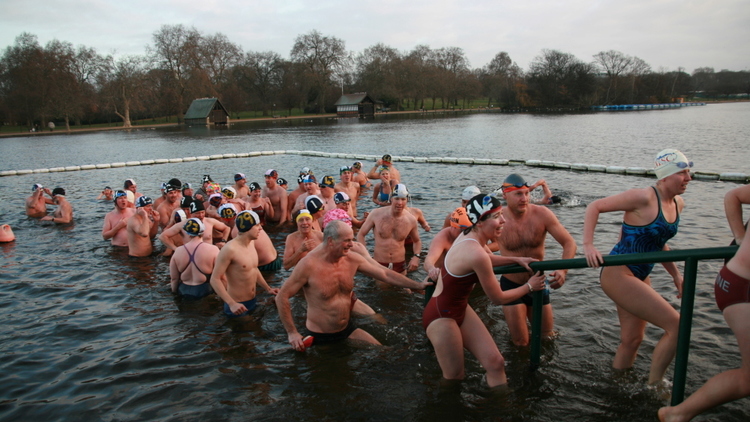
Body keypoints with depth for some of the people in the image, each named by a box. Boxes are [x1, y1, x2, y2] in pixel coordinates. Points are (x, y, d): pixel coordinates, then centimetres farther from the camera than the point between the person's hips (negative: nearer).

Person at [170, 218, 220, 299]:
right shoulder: (213, 250, -16)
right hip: (205, 291, -4)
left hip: (184, 291, 4)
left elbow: (174, 278, 3)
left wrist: (174, 291, 21)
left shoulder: (177, 251, -5)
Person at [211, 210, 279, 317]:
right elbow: (215, 279, -21)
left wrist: (268, 288, 14)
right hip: (237, 306, -8)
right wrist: (232, 303, -28)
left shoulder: (251, 243, 4)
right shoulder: (229, 249, -22)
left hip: (253, 301, 8)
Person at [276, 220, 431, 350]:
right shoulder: (309, 264, -23)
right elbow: (282, 297, -17)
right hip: (319, 337, -5)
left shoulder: (353, 260, -8)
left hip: (347, 329, 5)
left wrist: (418, 285, -5)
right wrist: (292, 333, -16)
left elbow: (386, 274, -2)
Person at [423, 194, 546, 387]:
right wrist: (529, 286, -1)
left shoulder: (469, 238, -3)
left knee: (495, 363, 5)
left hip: (460, 310, 9)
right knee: (454, 378, 9)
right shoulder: (477, 253, -30)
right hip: (441, 317, -9)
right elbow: (498, 298, -17)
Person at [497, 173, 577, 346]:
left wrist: (563, 270, -32)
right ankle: (515, 320, 36)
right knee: (521, 343, 5)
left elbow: (569, 243, -16)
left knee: (548, 337, 17)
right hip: (512, 285, -2)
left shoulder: (542, 214, -16)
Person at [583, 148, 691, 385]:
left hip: (640, 276, 9)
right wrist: (588, 245, -26)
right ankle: (653, 387, 6)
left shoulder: (678, 204, 9)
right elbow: (595, 206, -16)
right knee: (676, 326, -9)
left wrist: (675, 274, 17)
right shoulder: (644, 198, -17)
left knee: (632, 340, 15)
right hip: (618, 274, -9)